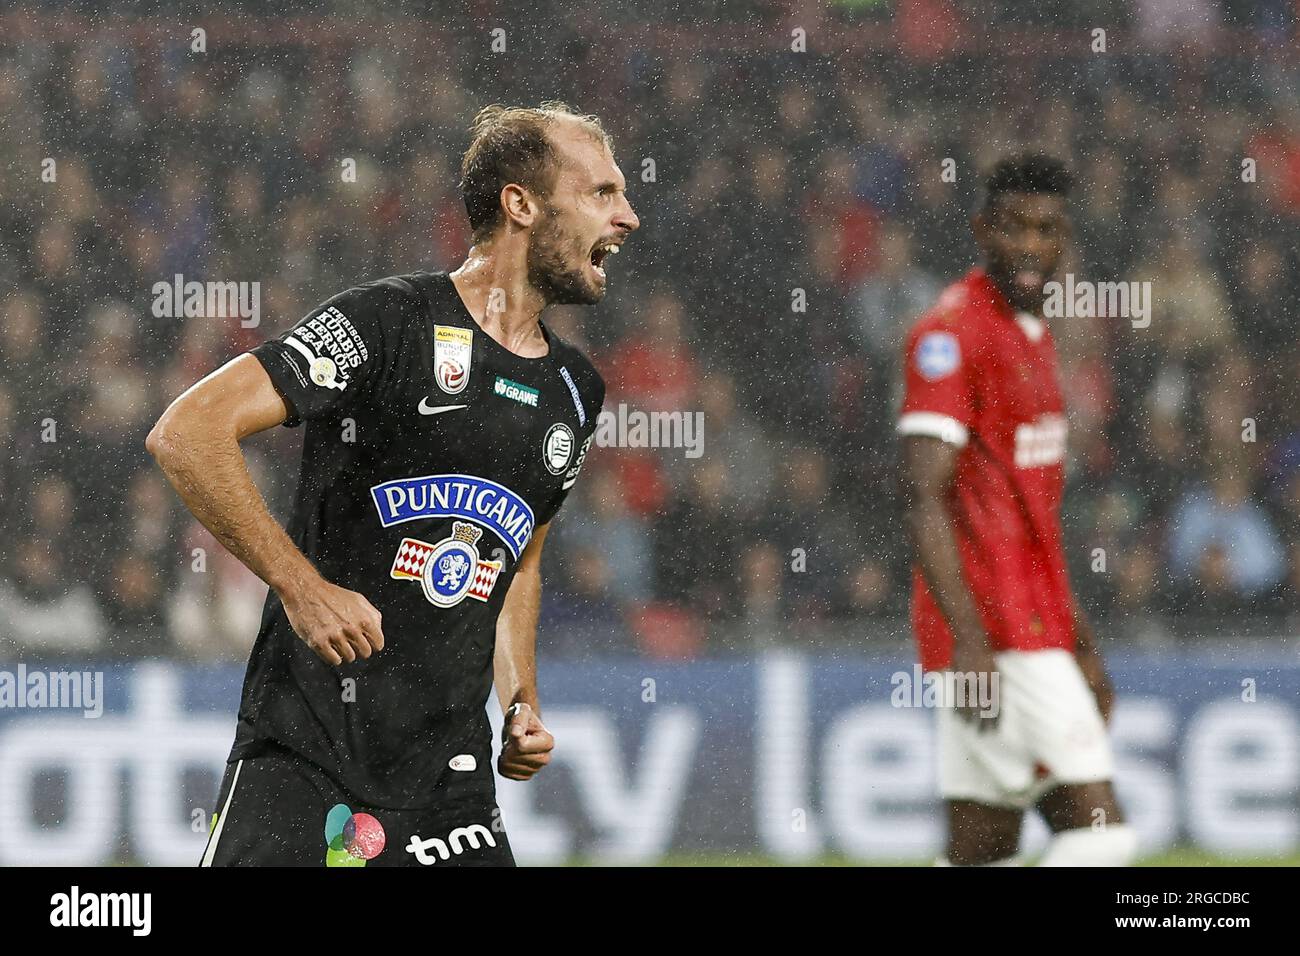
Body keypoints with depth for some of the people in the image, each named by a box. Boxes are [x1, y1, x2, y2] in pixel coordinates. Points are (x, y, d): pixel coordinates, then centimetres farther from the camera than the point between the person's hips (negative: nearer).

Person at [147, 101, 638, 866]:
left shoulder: (576, 391, 13)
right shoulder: (390, 323, -10)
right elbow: (187, 434, -16)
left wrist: (522, 704, 13)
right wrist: (303, 586, -20)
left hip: (452, 768, 6)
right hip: (306, 747, -6)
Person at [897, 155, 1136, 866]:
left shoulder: (1033, 335, 18)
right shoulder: (950, 334, -12)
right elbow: (923, 499, -19)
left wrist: (1079, 644, 23)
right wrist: (970, 641, -26)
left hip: (1037, 626, 9)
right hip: (993, 631, -9)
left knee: (982, 852, 7)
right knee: (1100, 832, -13)